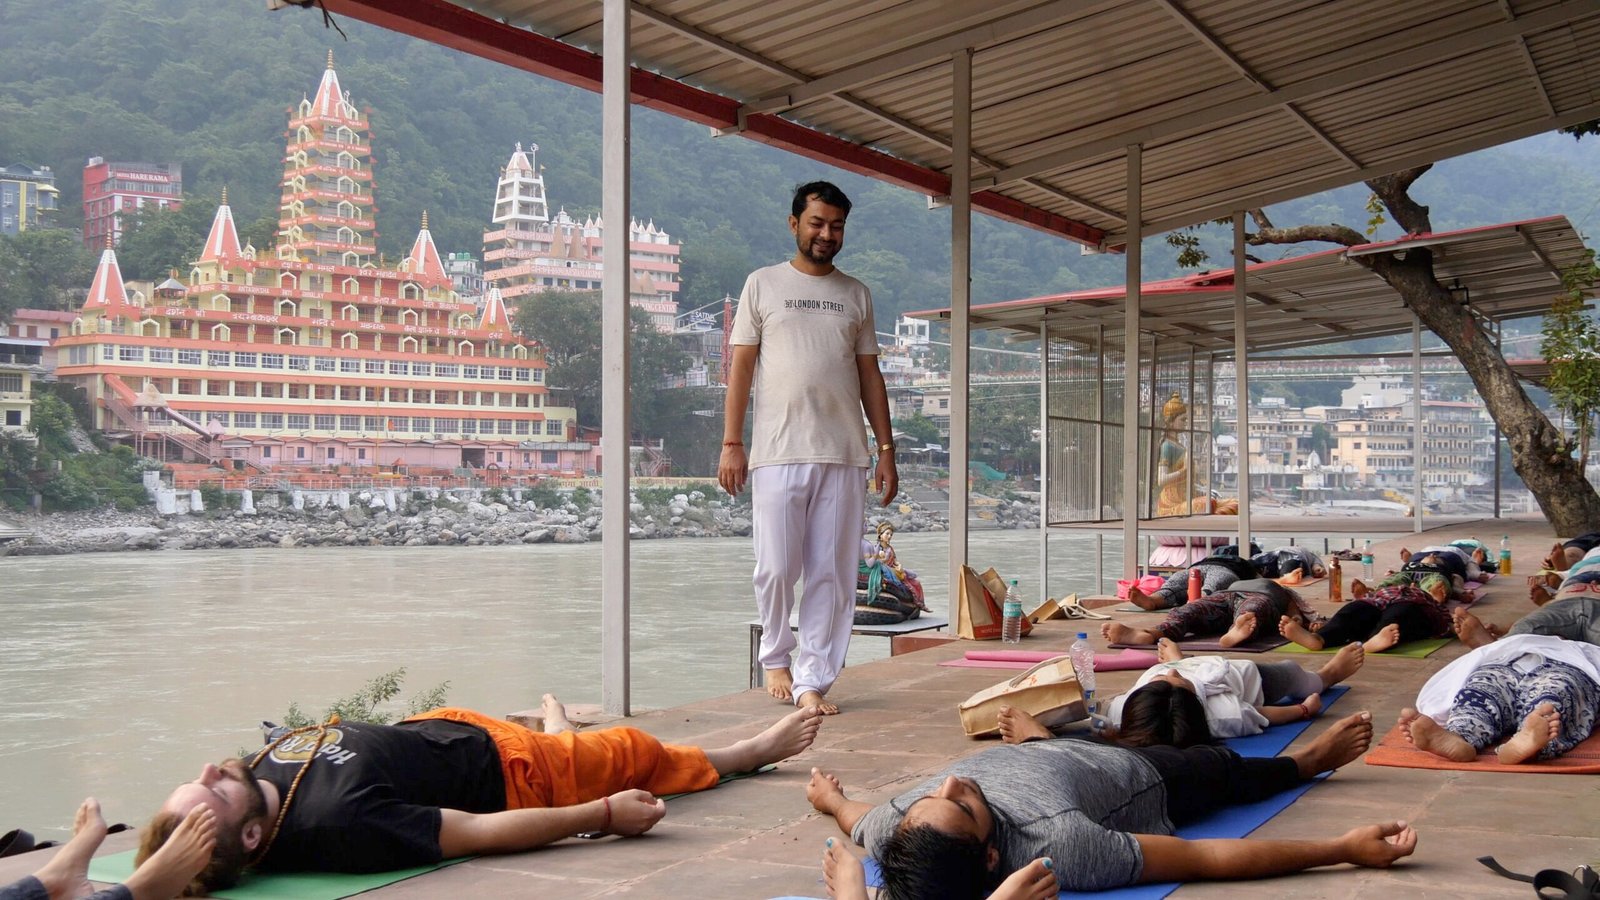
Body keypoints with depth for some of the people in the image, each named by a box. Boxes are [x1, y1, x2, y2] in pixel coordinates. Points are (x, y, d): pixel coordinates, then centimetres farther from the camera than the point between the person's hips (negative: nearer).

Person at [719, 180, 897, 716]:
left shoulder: (856, 295, 16)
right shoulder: (763, 284, 8)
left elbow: (870, 375, 15)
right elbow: (741, 366, 5)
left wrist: (886, 450, 8)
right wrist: (731, 443, -3)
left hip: (844, 456, 3)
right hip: (778, 453, -2)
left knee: (832, 575, 0)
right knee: (777, 569, -2)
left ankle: (812, 681, 7)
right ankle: (776, 659, 22)